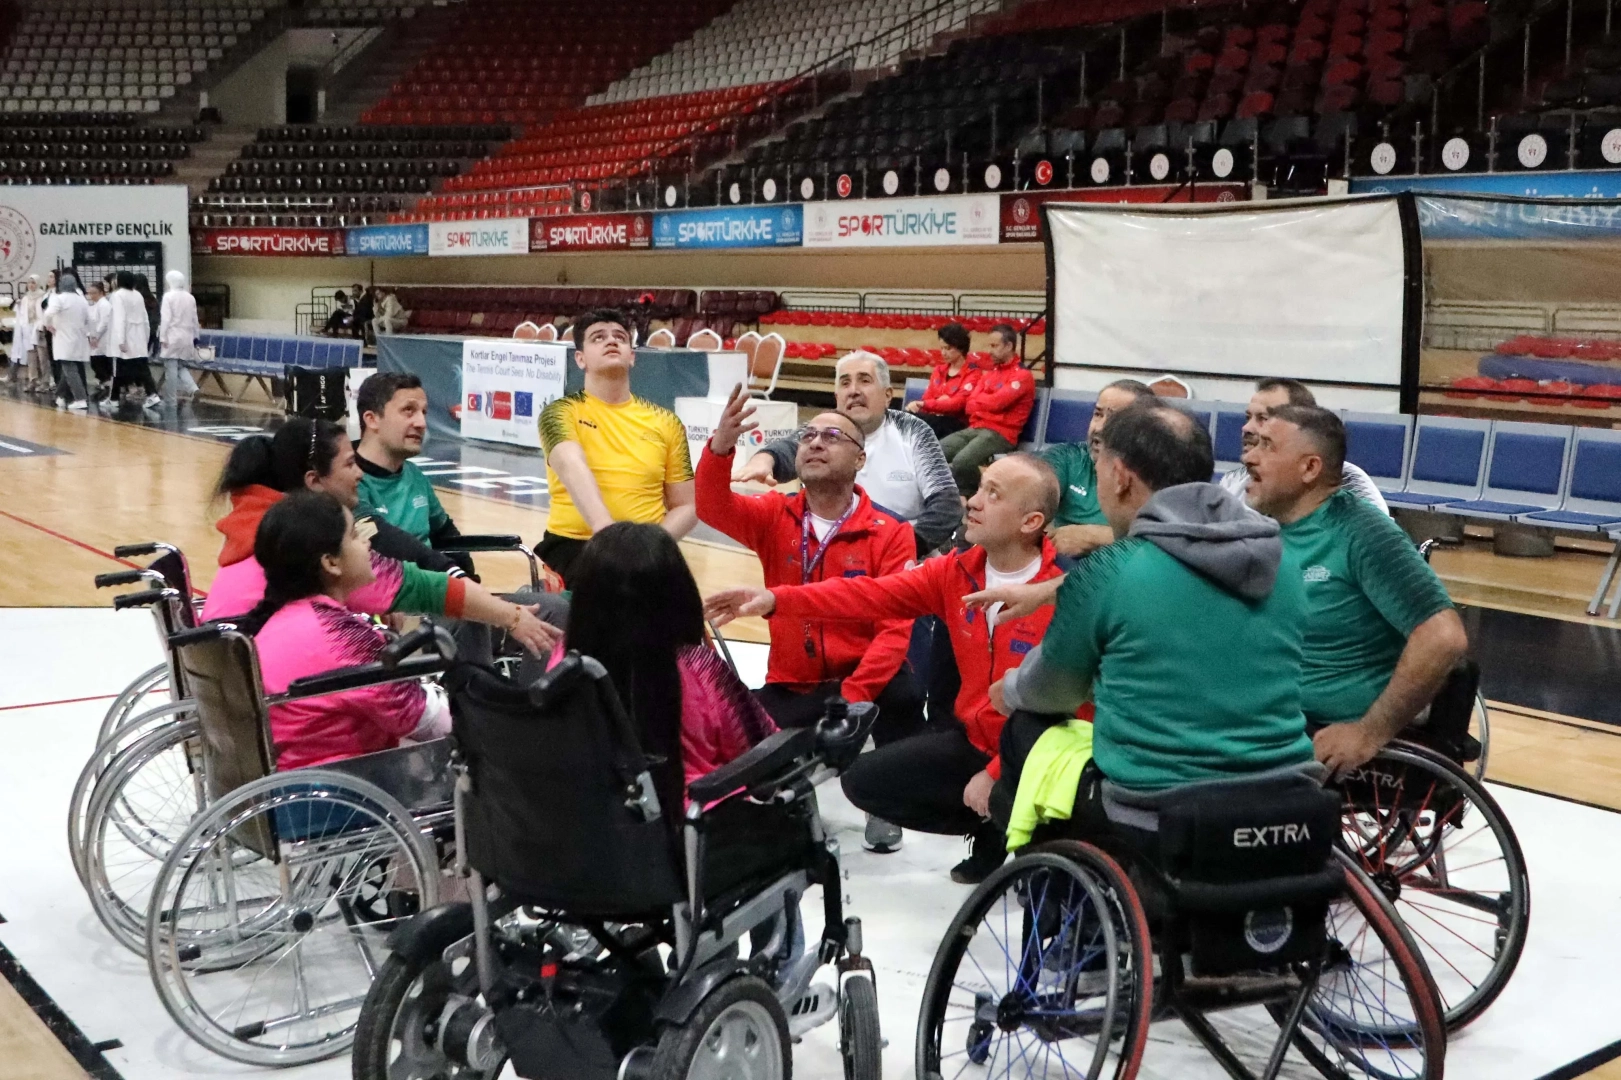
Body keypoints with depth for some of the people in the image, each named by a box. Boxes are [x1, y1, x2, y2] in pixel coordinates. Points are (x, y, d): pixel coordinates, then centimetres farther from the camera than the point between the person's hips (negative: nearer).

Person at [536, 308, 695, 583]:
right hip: (574, 546, -2)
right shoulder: (562, 413, 2)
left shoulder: (665, 422, 10)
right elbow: (573, 469, -18)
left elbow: (687, 507, 13)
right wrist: (607, 531, -36)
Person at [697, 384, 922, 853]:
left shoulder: (890, 533, -7)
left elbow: (895, 627, -14)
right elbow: (714, 508, -19)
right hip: (790, 688, 2)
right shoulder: (774, 516, 0)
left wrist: (853, 696, -28)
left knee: (904, 695, -34)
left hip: (860, 679, -1)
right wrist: (721, 445, -39)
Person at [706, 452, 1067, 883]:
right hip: (972, 737, 7)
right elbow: (872, 594, -10)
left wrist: (997, 774, -23)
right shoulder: (958, 570, -1)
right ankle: (996, 826, 15)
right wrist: (776, 599, -22)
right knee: (865, 781, 5)